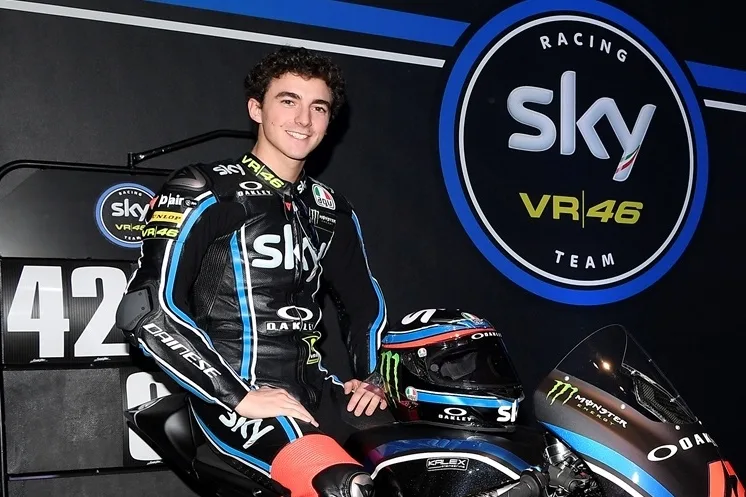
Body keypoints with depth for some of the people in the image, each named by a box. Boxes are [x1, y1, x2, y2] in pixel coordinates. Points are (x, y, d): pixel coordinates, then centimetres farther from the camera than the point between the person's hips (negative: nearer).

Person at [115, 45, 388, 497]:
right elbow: (147, 311, -15)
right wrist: (242, 398, -20)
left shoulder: (332, 210, 16)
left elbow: (365, 301, 27)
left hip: (313, 389, 8)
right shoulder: (203, 192, -5)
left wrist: (371, 376, 9)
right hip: (235, 399, -8)